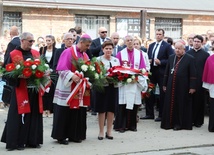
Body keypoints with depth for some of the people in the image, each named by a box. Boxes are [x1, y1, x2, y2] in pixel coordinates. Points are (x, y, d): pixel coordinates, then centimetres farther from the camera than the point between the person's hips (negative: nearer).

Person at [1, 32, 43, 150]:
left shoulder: (36, 53, 12)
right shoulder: (13, 55, -4)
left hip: (34, 89, 5)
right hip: (20, 90, -5)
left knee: (34, 115, 9)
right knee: (19, 117, -2)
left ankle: (32, 140, 18)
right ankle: (16, 142, 5)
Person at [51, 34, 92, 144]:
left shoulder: (85, 55, 12)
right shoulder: (68, 52, -9)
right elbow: (62, 69, -16)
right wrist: (72, 76, -29)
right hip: (67, 87, -7)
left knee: (78, 112, 7)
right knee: (64, 113, -4)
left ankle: (74, 135, 15)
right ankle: (61, 136, 3)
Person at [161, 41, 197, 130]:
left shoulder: (189, 59, -4)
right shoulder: (171, 58, 10)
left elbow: (193, 74, -6)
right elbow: (167, 72, 14)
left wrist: (192, 87, -10)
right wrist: (164, 84, 12)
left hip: (183, 87, -4)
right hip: (171, 86, 4)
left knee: (181, 105, 3)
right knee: (170, 105, 6)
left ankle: (179, 123, 12)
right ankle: (169, 123, 15)